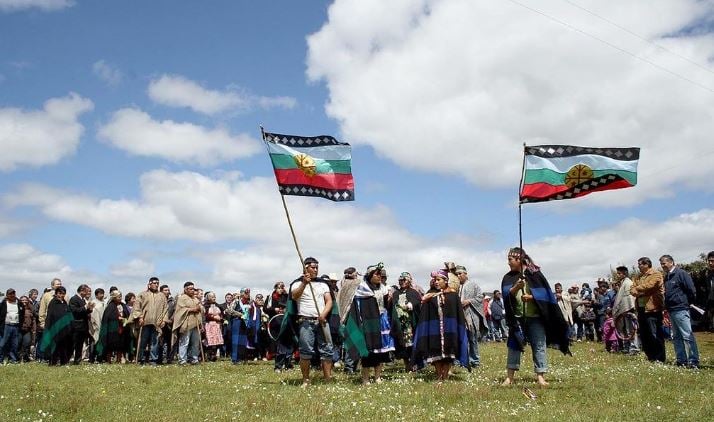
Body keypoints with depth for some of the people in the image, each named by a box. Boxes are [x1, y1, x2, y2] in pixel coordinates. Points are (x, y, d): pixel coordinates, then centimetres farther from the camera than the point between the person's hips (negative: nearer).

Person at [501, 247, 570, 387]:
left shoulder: (534, 274, -2)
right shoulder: (508, 277, 8)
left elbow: (545, 293, -4)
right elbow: (505, 295, -5)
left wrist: (531, 297, -18)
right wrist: (515, 288, -22)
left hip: (535, 317, -3)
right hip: (516, 317, 3)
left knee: (539, 346, 0)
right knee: (514, 345, 5)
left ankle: (540, 376, 6)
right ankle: (510, 376, 9)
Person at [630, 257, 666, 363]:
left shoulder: (656, 275, -4)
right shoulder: (639, 277, 19)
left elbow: (648, 286, -18)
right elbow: (632, 289, 11)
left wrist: (637, 289, -3)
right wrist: (637, 292, -11)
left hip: (652, 309, -8)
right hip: (641, 309, 8)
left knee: (655, 335, -6)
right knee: (644, 336, 10)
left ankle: (659, 359, 1)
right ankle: (650, 357, 19)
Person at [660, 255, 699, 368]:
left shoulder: (681, 273, -8)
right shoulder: (666, 277, 17)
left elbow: (691, 290, -11)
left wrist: (687, 303, -3)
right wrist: (666, 307, 13)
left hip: (680, 309, -9)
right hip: (671, 311, 9)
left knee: (687, 336, -9)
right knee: (677, 337, 11)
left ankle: (694, 361, -7)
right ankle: (681, 360, 16)